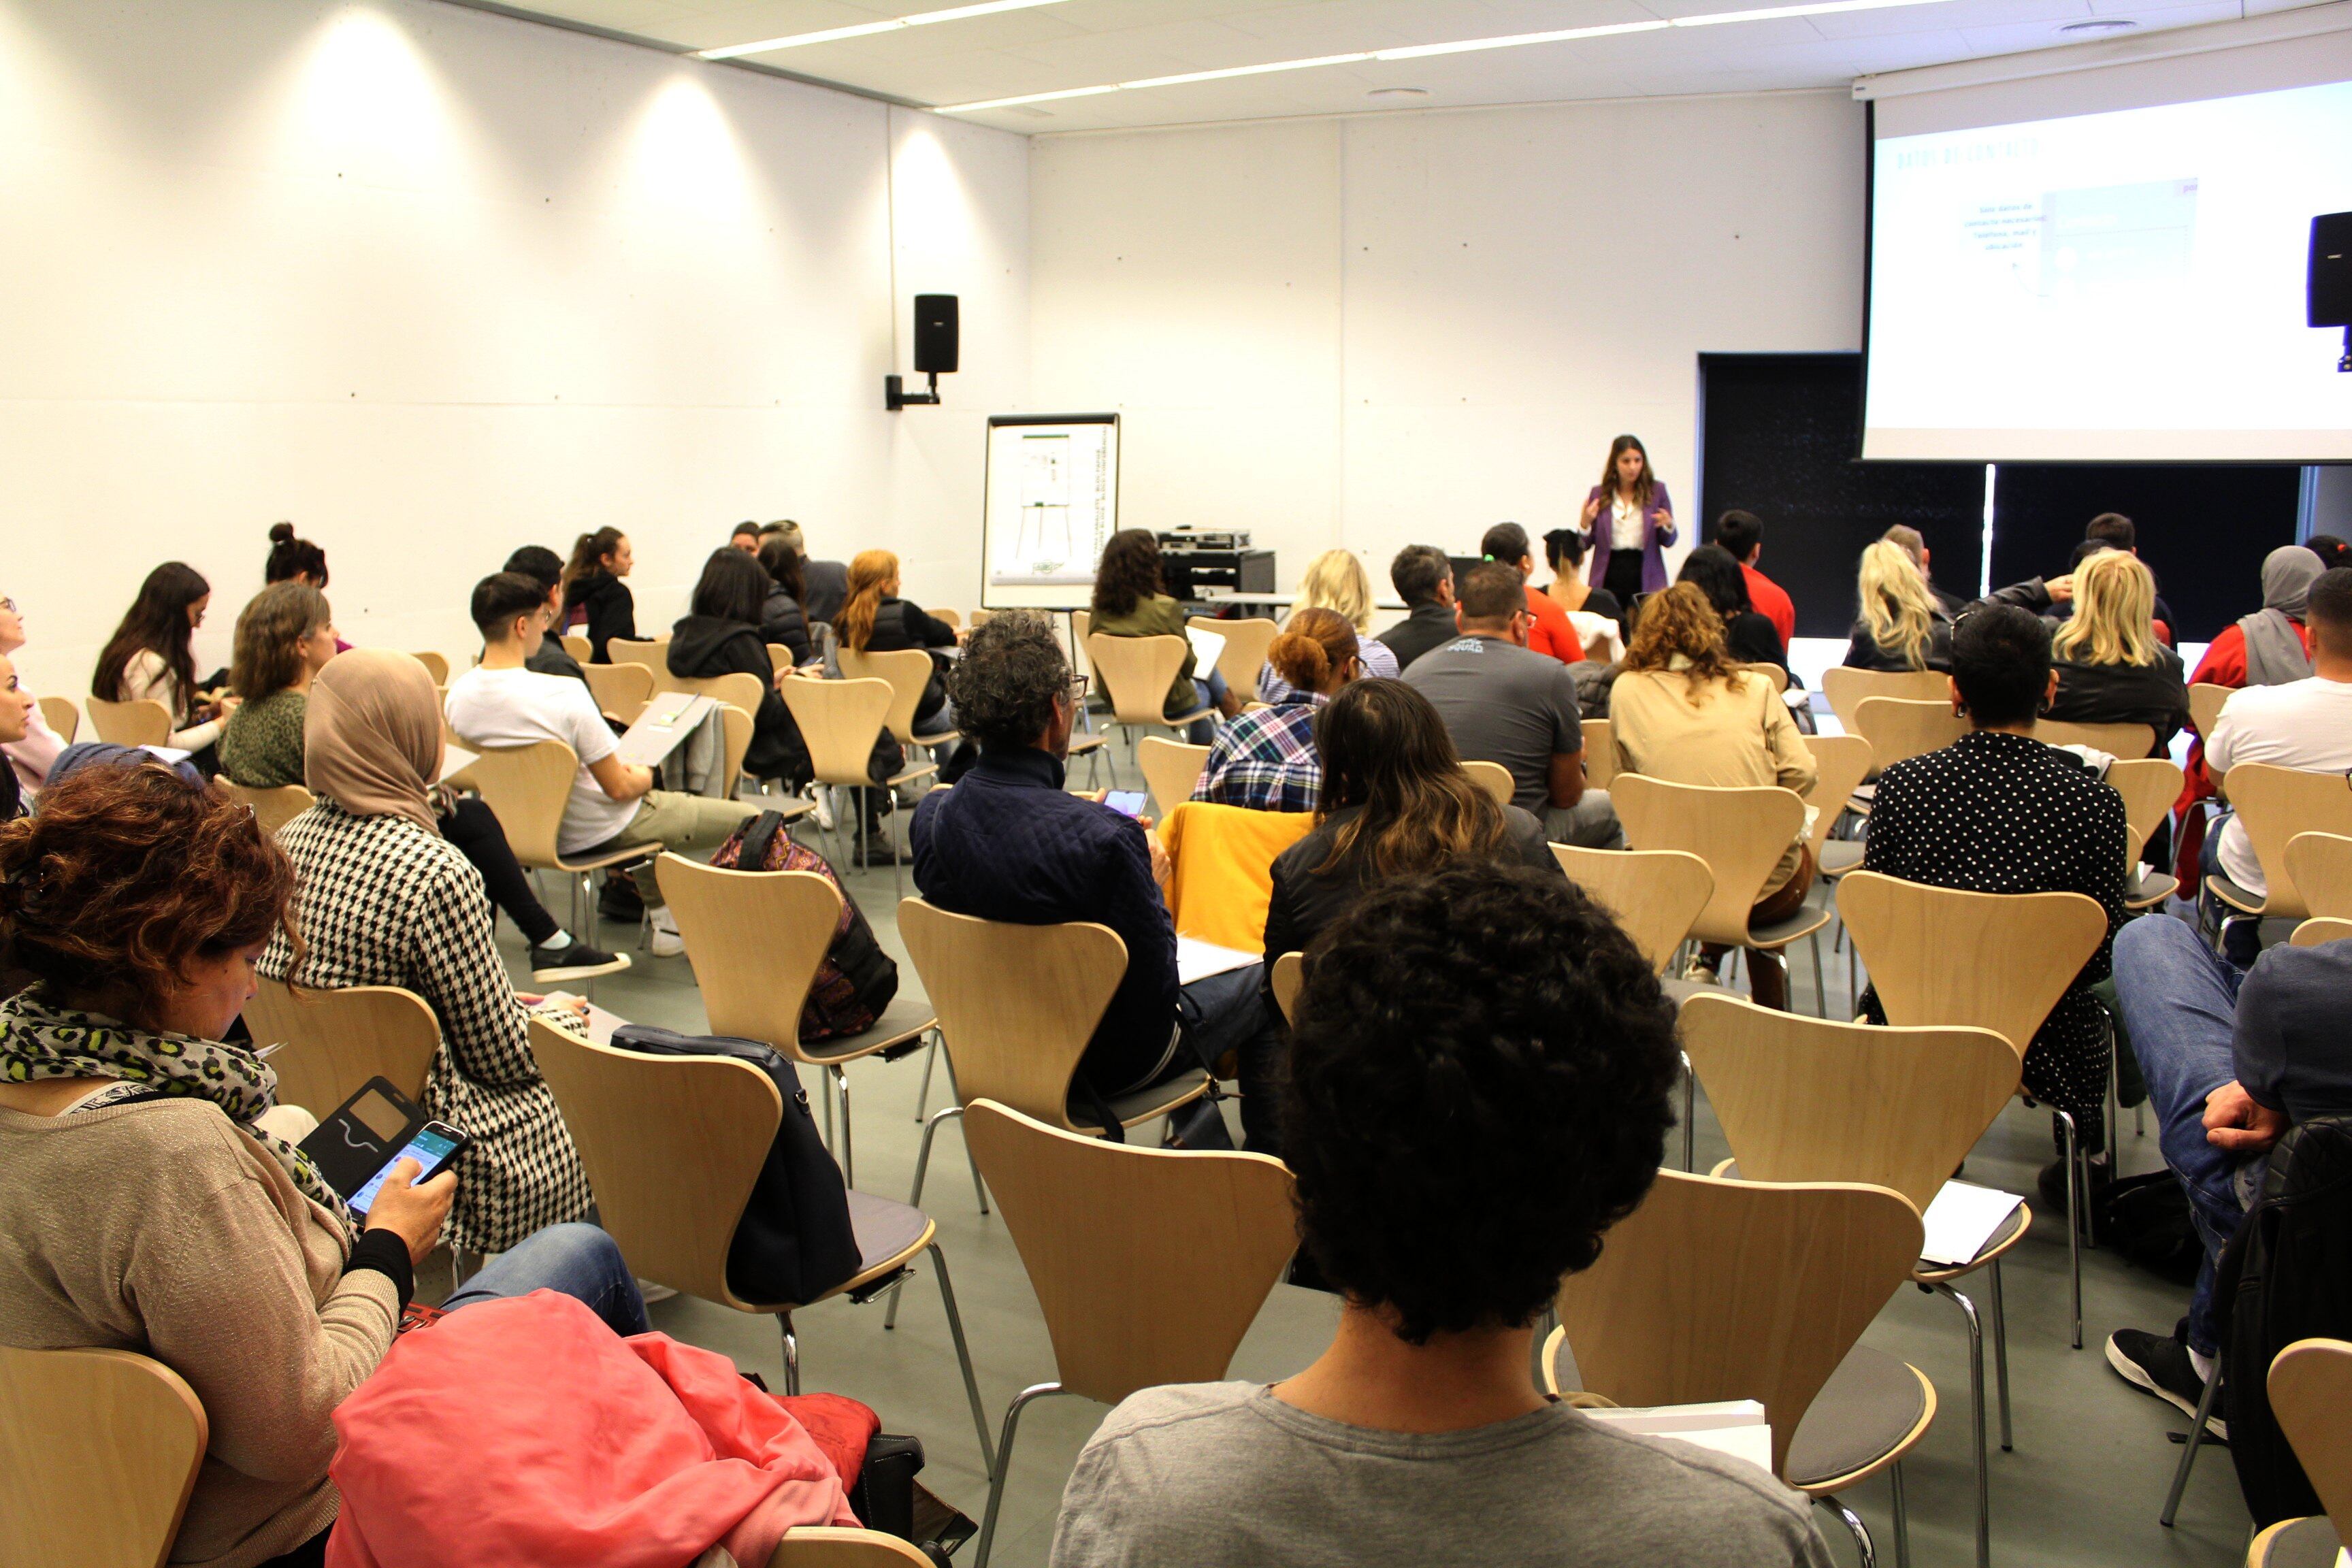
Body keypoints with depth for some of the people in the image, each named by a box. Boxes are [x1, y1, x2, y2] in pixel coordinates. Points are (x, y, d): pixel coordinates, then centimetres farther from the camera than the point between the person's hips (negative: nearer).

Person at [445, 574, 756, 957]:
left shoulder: (457, 695, -9)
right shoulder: (563, 694, -30)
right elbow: (619, 788, -24)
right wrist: (646, 776, 1)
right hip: (599, 832, -8)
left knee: (653, 806, 38)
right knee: (749, 820, 3)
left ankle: (664, 921, 37)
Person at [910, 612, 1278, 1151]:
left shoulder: (932, 815, -15)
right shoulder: (1102, 838, -35)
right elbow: (1156, 991, -26)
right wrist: (1152, 884, -10)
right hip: (1109, 1062, -6)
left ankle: (1200, 1131, 46)